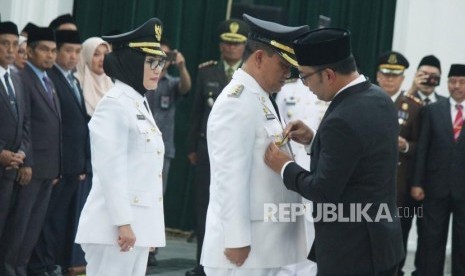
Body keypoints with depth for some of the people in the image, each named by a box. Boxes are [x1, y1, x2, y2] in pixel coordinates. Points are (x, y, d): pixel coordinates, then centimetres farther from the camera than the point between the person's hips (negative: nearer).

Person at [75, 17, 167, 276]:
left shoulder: (140, 104, 17)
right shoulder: (115, 104, -11)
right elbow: (111, 170, -18)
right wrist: (123, 222, -21)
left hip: (139, 222, 9)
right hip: (116, 223, -9)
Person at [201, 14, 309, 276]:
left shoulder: (262, 100, 17)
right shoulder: (237, 102, -15)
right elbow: (231, 177, -20)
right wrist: (237, 240, -22)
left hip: (266, 241, 10)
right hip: (245, 240, -10)